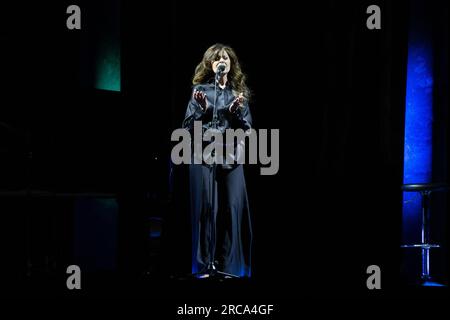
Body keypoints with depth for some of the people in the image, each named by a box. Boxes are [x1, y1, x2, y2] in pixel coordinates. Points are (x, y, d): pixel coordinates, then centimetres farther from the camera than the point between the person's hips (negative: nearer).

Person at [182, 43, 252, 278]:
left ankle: (225, 265, 4)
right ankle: (204, 265, -1)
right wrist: (202, 108, -14)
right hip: (204, 155, -2)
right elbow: (188, 126, 2)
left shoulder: (238, 92, 12)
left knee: (233, 208, -4)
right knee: (206, 207, -6)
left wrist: (236, 112, -10)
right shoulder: (200, 90, 5)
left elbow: (247, 128, 8)